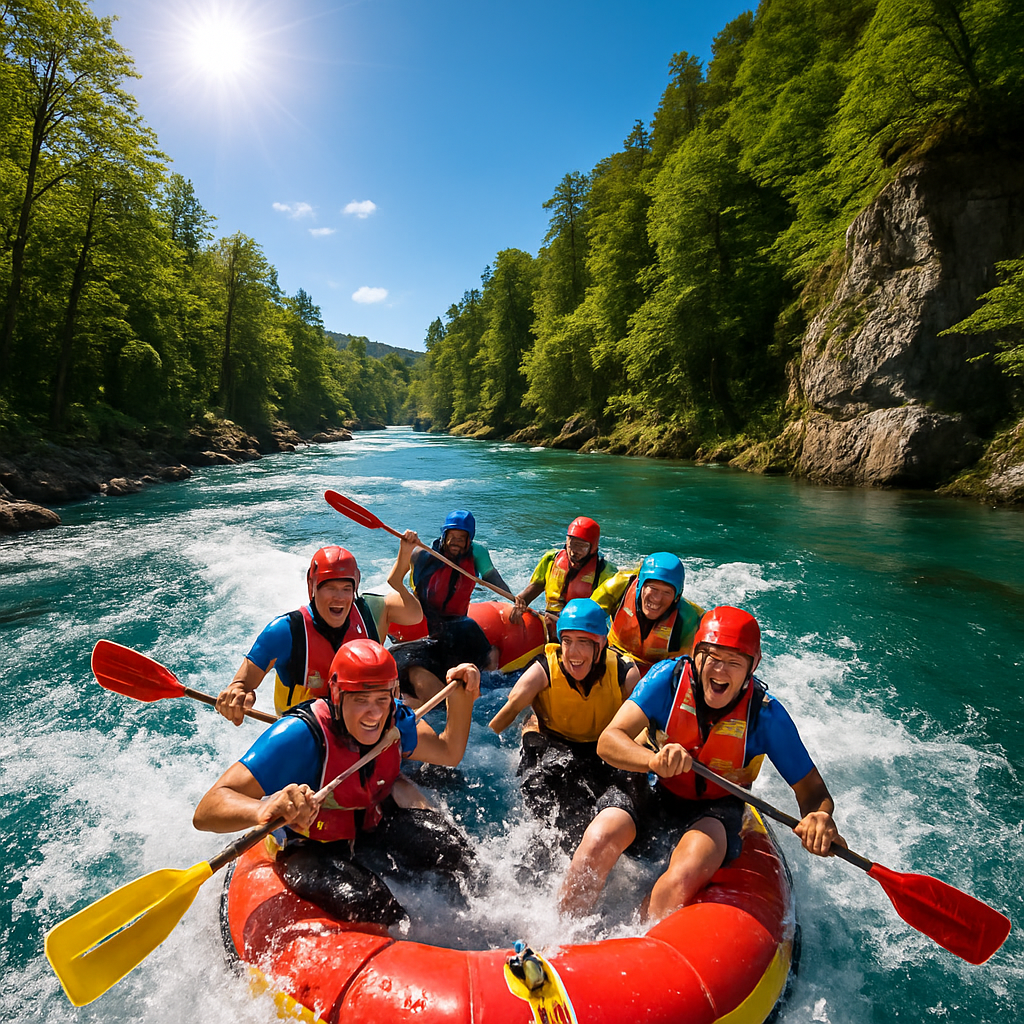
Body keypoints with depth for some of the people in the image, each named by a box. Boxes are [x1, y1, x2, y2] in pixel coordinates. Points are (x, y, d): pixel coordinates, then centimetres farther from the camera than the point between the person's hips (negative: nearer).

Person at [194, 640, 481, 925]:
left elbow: (449, 753, 2)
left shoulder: (394, 720, -15)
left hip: (370, 826, 5)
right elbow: (205, 812, -41)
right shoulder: (299, 735, -34)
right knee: (372, 909, -30)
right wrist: (265, 810, -63)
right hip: (306, 847, -5)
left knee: (453, 847, -8)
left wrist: (461, 698, -13)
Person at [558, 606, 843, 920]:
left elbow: (812, 789, -9)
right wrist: (654, 759, -46)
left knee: (686, 873, -32)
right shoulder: (667, 677, -19)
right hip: (654, 792, 1)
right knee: (599, 838, -26)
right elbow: (608, 741, -25)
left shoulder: (766, 715, -17)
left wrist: (819, 817, -33)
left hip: (714, 809, 0)